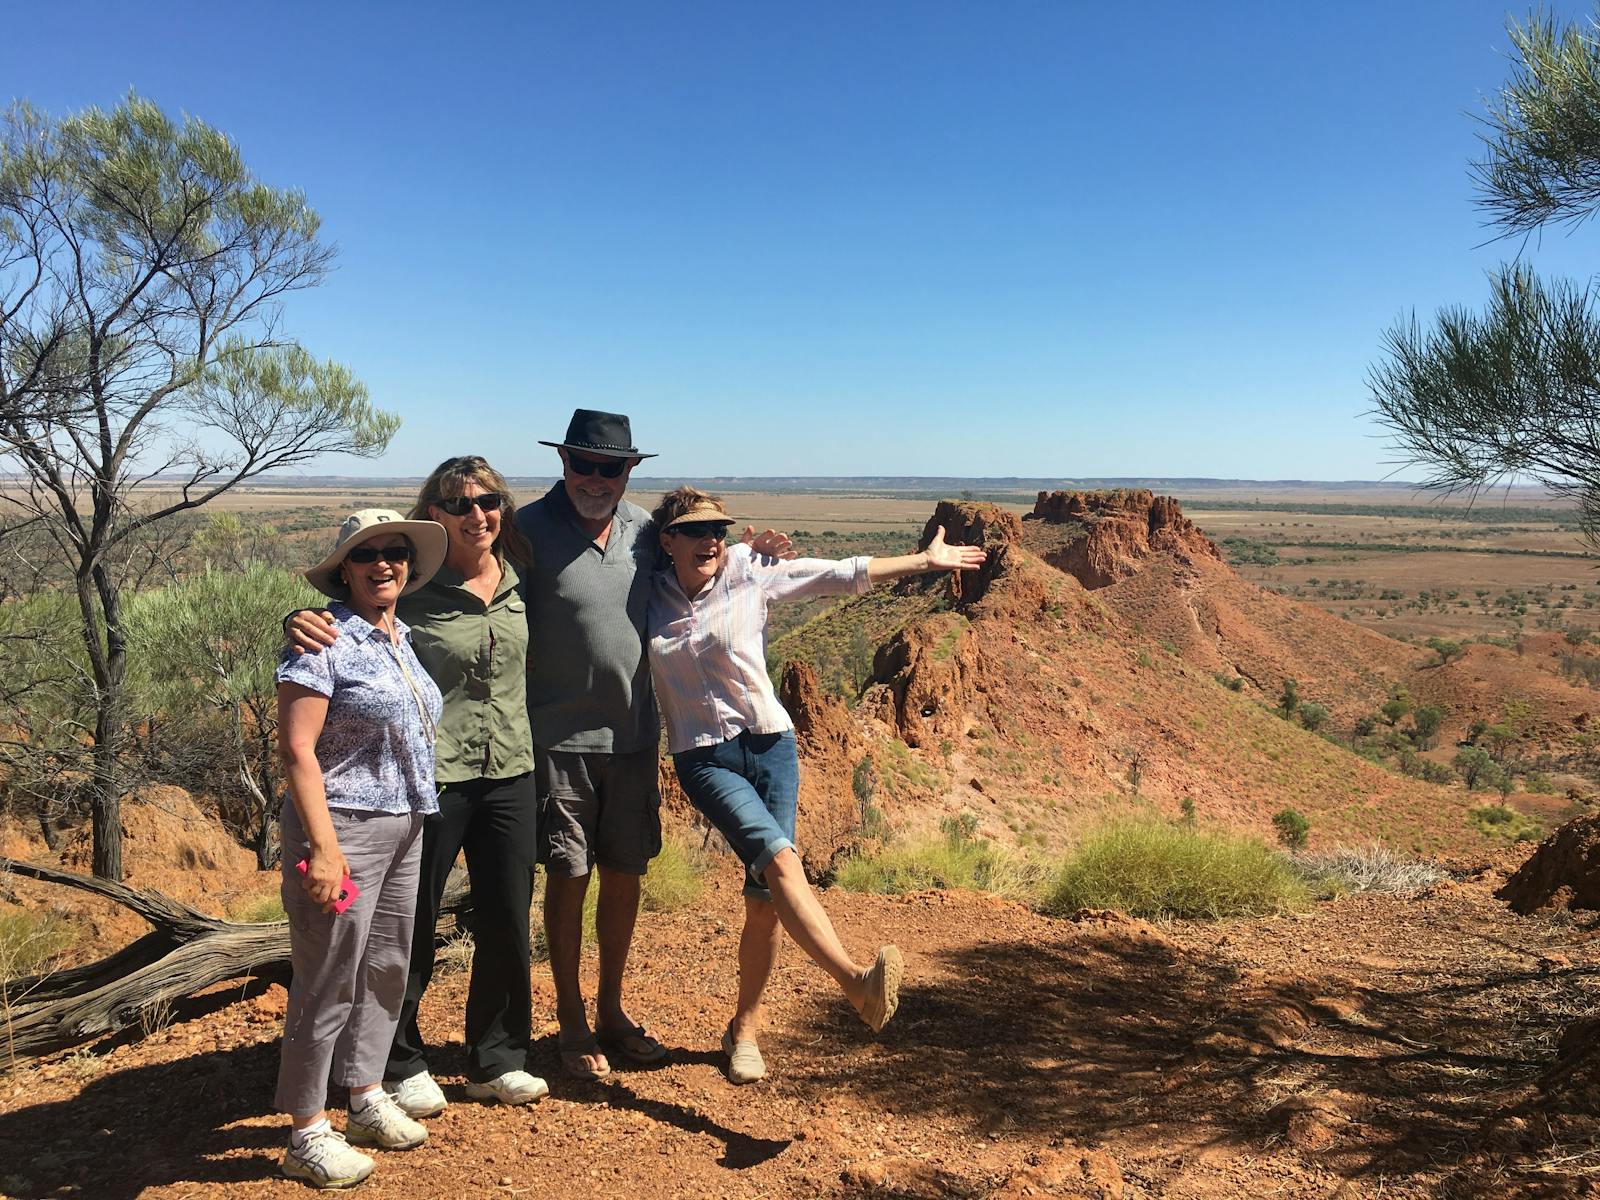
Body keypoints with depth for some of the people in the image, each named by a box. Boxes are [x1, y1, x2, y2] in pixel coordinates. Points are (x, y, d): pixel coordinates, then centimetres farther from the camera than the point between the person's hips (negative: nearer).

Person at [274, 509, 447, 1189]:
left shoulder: (402, 638, 11)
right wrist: (323, 847, -22)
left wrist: (415, 816, 14)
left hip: (404, 828, 8)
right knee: (329, 985, 1)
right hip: (345, 828, -8)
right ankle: (307, 1136, 16)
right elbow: (297, 749, -18)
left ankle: (367, 1100, 33)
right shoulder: (326, 638, -13)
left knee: (386, 970, 17)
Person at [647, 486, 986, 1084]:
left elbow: (841, 574, 5)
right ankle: (857, 984, -32)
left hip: (769, 743, 1)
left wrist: (925, 561, 8)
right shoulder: (647, 595, 3)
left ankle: (745, 1028, 16)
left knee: (765, 900, -2)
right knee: (780, 858, -25)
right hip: (702, 758, -1)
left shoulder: (750, 574, 1)